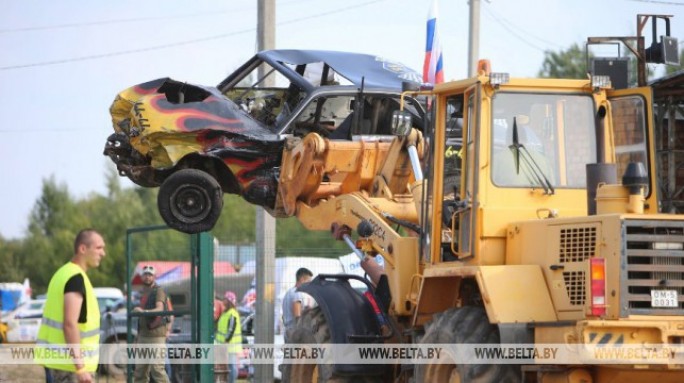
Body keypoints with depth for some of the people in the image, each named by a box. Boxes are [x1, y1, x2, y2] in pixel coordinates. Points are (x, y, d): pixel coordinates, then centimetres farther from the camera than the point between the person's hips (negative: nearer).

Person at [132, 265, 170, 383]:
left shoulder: (158, 291, -5)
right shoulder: (144, 292, 20)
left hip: (156, 335, -9)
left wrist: (143, 311, -39)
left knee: (157, 368, -16)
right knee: (140, 370, 10)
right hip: (143, 335, 9)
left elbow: (159, 309, -23)